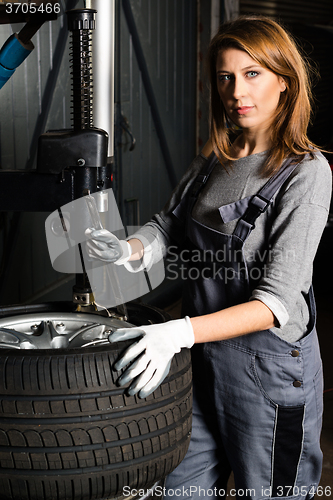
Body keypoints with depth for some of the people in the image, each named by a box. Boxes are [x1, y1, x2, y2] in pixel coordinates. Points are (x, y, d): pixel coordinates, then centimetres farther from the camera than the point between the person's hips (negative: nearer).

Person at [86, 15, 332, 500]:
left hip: (268, 366, -6)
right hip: (202, 359, 6)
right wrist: (128, 250, -10)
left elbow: (276, 302, -23)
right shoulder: (212, 161, 4)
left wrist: (180, 332, -33)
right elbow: (169, 224, 13)